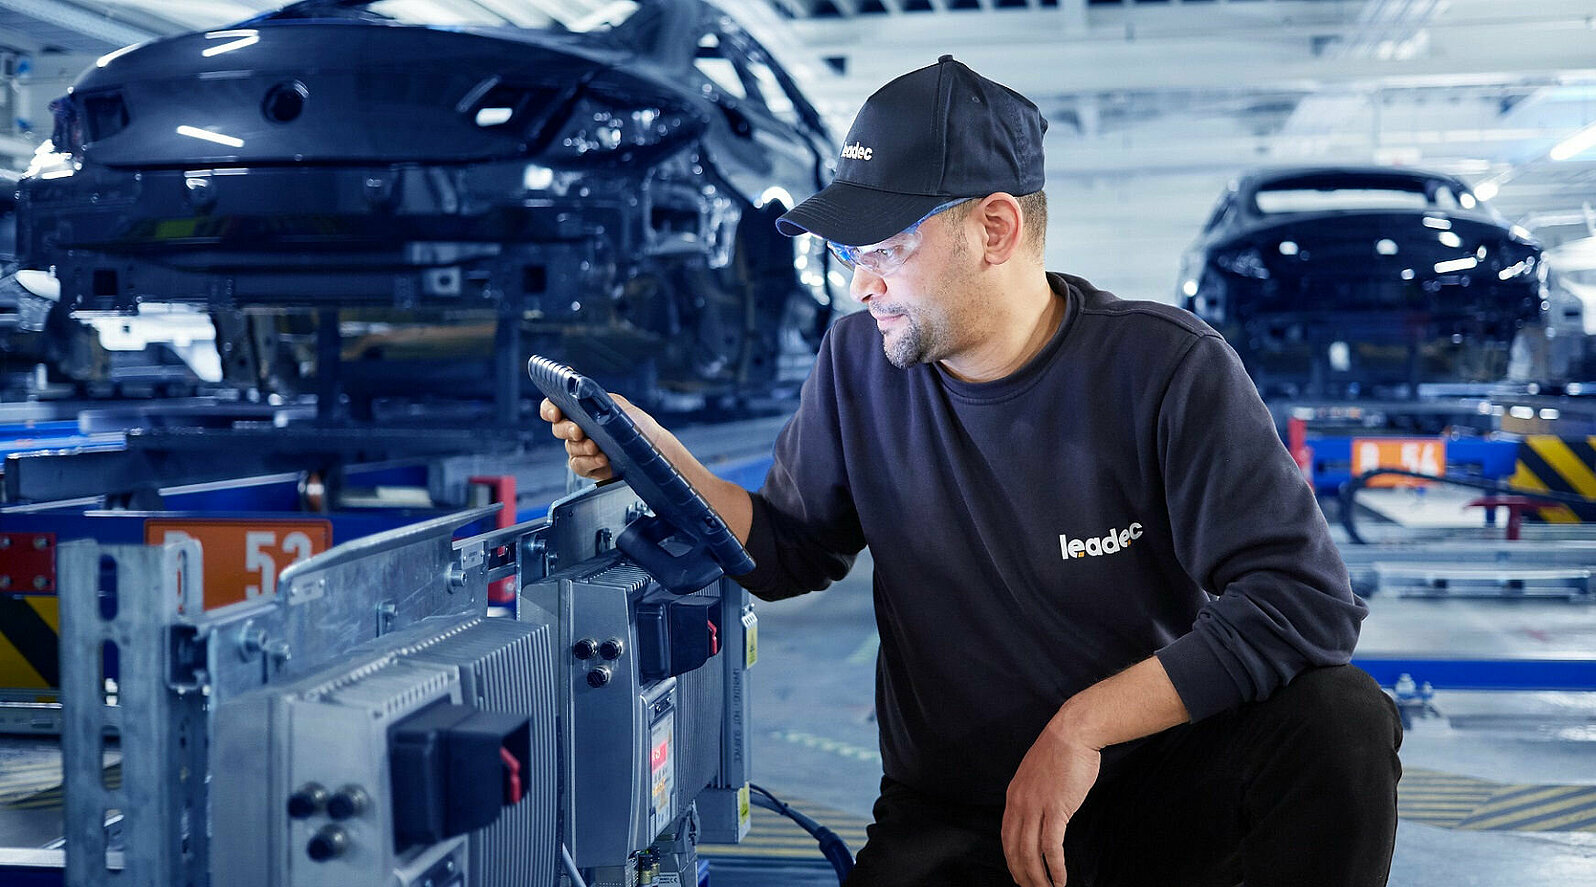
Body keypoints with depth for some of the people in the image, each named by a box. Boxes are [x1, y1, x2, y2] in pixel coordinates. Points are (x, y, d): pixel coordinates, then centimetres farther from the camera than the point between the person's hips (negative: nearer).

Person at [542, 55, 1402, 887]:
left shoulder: (1169, 368, -13)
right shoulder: (860, 363, -1)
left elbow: (1306, 601, -20)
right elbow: (790, 549, 11)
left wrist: (1080, 726, -24)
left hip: (1154, 784, -2)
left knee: (1340, 721, -30)